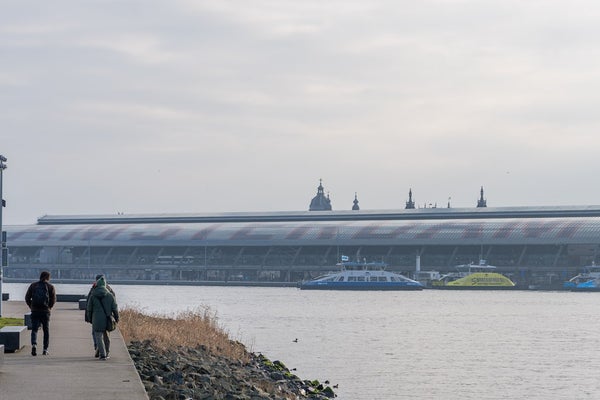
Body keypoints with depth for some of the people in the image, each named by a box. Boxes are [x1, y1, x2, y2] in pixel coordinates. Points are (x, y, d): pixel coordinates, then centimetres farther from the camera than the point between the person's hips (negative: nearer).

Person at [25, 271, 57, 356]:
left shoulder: (33, 285, 6)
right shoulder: (50, 286, 1)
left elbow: (27, 298, 3)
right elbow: (53, 300, -6)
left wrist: (31, 307, 12)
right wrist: (49, 307, 10)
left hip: (35, 311, 1)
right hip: (45, 311, -1)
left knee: (34, 329, 1)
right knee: (46, 330, 12)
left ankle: (34, 344, -25)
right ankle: (45, 350, 12)